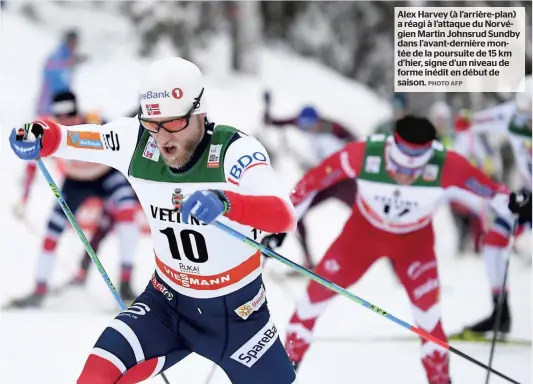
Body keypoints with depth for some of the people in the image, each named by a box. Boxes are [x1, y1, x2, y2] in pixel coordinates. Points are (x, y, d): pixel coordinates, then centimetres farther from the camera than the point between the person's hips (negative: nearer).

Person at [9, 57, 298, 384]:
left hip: (235, 310, -2)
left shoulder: (235, 150, -26)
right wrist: (39, 138, -26)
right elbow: (69, 137, -2)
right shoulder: (137, 141, -15)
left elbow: (284, 216, -41)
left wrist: (225, 203, -60)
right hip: (167, 304, 3)